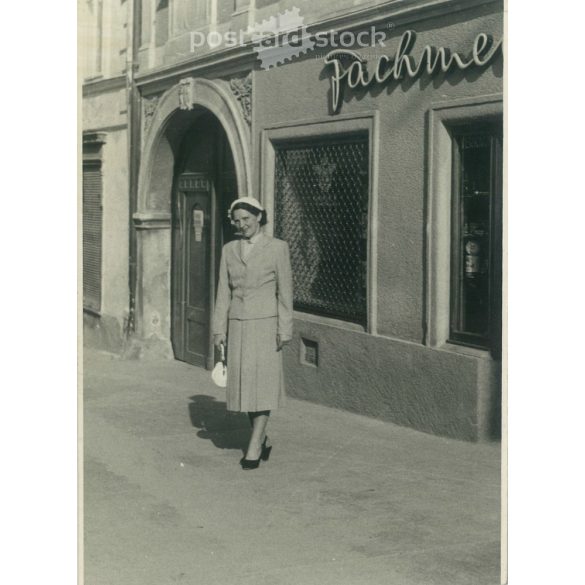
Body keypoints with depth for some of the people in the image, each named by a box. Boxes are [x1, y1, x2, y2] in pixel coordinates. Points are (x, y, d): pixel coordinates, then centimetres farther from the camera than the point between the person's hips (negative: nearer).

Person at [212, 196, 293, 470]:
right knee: (244, 385, 5)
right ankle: (262, 440, 21)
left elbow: (285, 291, -3)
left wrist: (284, 331, -7)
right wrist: (219, 330, 4)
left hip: (265, 324, -4)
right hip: (238, 325, 4)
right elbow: (223, 292, 9)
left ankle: (254, 448, -4)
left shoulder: (277, 247, -3)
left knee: (262, 385, -7)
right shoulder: (229, 250, 8)